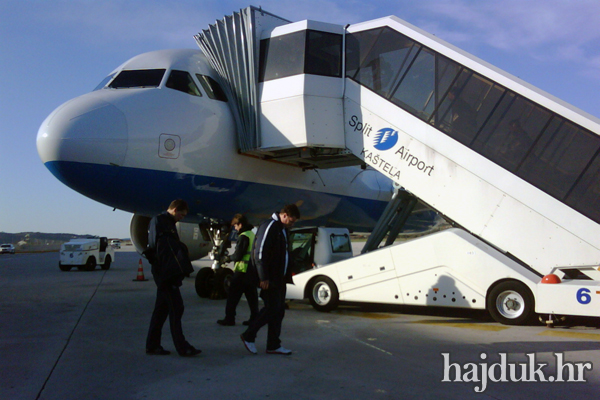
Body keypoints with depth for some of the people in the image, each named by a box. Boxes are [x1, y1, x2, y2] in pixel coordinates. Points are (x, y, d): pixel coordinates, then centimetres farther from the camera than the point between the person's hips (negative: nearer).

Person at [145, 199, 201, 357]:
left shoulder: (167, 222, 20)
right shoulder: (159, 221, -10)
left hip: (166, 274, 10)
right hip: (166, 274, -10)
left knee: (161, 309, 13)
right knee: (176, 308, -7)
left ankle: (153, 345, 20)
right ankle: (182, 348, -3)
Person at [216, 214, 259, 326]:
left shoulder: (243, 236, -14)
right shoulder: (253, 235, 14)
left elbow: (238, 256, -17)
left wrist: (229, 258, 2)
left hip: (242, 271, -8)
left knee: (233, 296, 0)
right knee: (252, 296, 12)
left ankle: (229, 319, 4)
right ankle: (254, 318, 13)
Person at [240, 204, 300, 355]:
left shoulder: (282, 229, 17)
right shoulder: (269, 226, -14)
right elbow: (259, 253, -21)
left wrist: (286, 276, 14)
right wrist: (263, 278, -22)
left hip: (278, 279, 10)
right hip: (269, 279, -10)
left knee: (278, 310, 10)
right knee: (272, 308, -7)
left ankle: (274, 345, 17)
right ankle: (248, 336, 8)